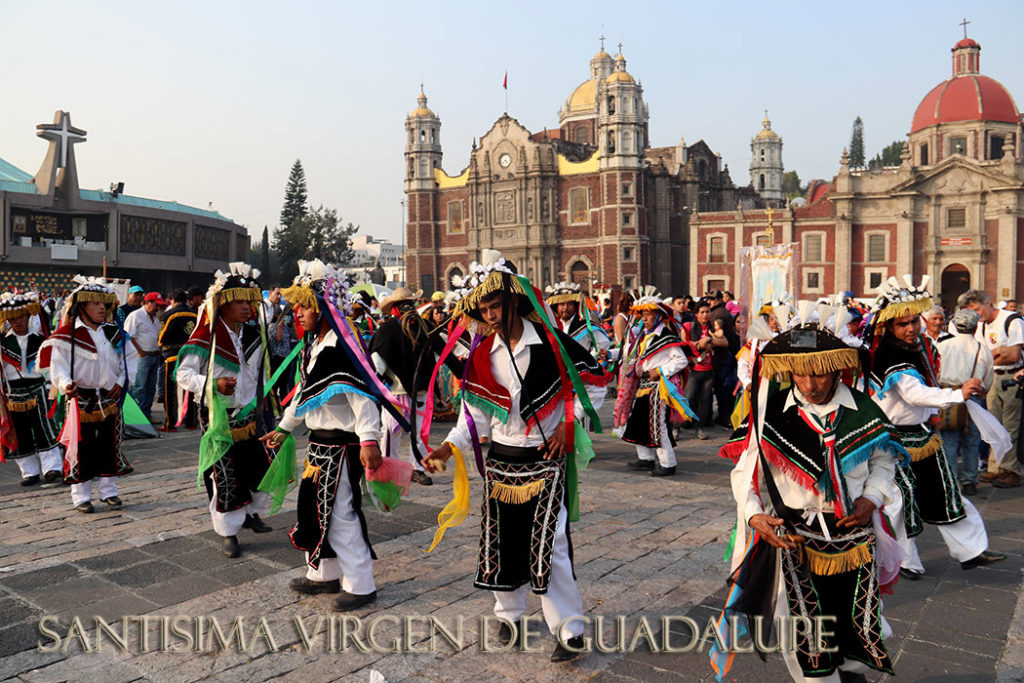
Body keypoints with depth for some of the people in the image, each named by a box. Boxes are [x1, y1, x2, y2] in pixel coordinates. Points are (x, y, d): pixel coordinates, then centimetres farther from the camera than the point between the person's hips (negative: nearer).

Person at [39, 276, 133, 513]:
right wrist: (66, 384, -28)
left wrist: (120, 381, 2)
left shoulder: (112, 333, 9)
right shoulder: (68, 334, -7)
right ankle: (81, 496, 13)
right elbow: (58, 367, -9)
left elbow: (123, 362, 17)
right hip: (81, 400, -4)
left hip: (109, 399, 4)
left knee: (110, 445, 9)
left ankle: (108, 490, 22)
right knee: (81, 447, 1)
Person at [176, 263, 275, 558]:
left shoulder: (254, 335, 5)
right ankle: (228, 531, 17)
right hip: (218, 418, -5)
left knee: (266, 465, 6)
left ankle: (250, 512, 31)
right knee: (226, 477, -1)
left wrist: (260, 400, 20)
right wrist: (214, 384, -27)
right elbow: (183, 374, -12)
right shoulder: (207, 336, -12)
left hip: (249, 414, 5)